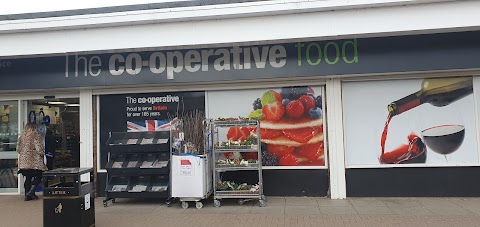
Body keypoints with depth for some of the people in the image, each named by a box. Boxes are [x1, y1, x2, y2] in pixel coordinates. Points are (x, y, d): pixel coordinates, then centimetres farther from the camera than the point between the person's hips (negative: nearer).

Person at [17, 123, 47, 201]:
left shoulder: (21, 137, 9)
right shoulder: (36, 136, -9)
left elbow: (18, 149, 12)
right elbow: (39, 148, -15)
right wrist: (42, 154, 4)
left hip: (24, 161, 6)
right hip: (34, 161, -6)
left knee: (28, 178, 12)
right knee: (38, 176, 4)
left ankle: (27, 195, 13)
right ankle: (31, 192, -9)